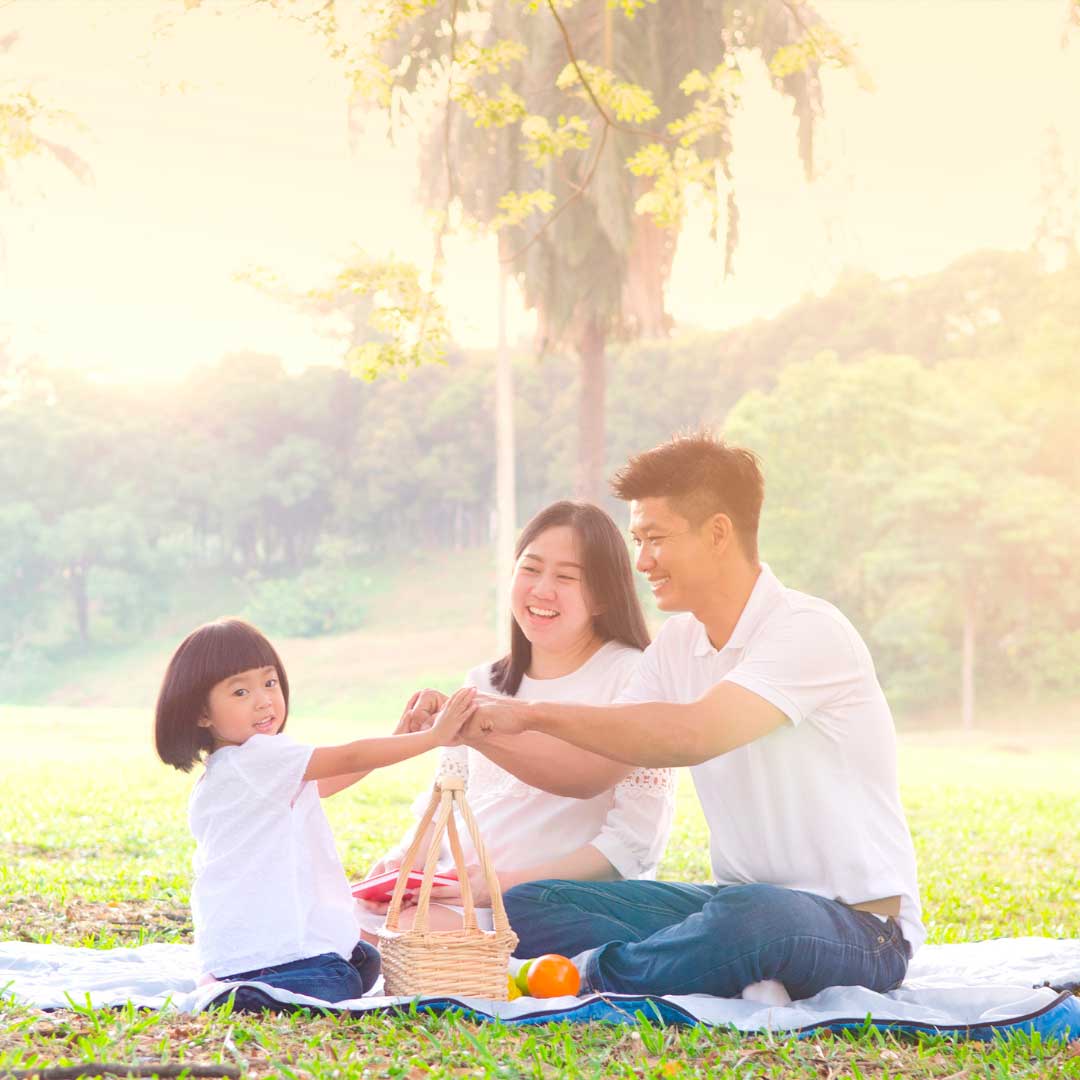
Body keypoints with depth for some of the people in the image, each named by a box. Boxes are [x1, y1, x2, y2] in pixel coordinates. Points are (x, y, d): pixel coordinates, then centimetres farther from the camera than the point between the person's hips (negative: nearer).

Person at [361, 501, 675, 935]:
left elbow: (634, 841, -10)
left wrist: (511, 883, -17)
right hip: (450, 895, 6)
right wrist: (404, 859, -2)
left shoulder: (630, 677, -3)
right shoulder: (483, 683, 19)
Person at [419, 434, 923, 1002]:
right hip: (738, 897, 8)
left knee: (752, 918, -42)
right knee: (524, 907, -6)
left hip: (855, 923, -8)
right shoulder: (677, 644, 10)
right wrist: (478, 732, -7)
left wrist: (536, 713, -24)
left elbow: (694, 735, -30)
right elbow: (587, 772, 8)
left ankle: (583, 976, -18)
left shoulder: (810, 631, -16)